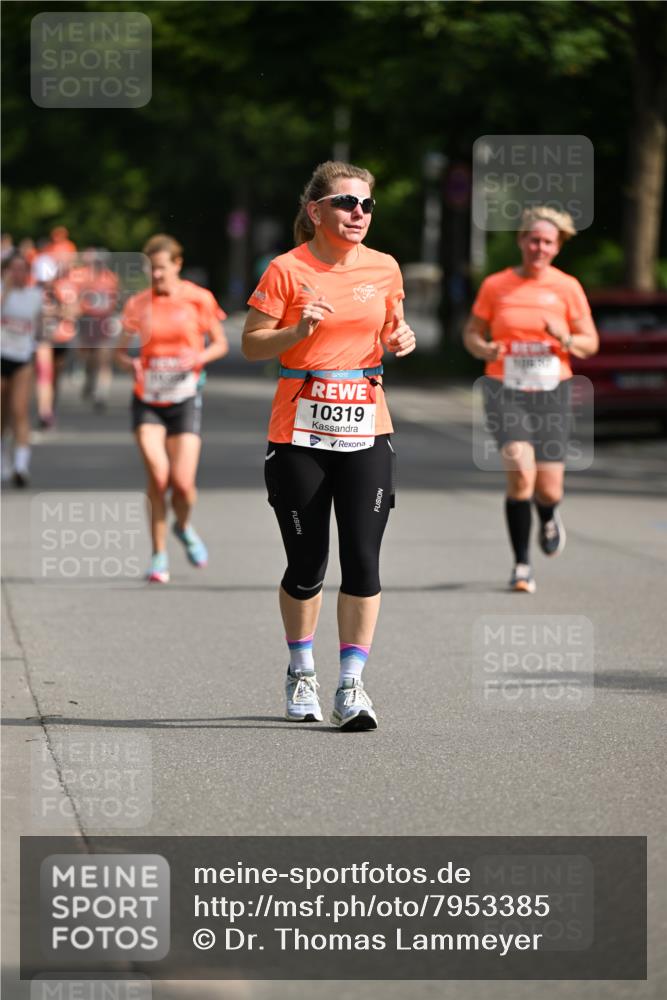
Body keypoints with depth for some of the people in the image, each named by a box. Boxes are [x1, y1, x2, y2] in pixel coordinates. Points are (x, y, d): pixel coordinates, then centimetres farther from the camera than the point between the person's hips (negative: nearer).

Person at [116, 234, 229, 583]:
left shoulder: (198, 299, -2)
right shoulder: (138, 304, 2)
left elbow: (220, 344, 6)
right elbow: (121, 349, 9)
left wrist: (199, 357, -15)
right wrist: (130, 364, -14)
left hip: (185, 398, -1)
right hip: (147, 400, 1)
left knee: (182, 482, -9)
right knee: (157, 474, -14)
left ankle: (184, 527, 27)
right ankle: (159, 555, -1)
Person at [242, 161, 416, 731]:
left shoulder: (384, 269, 6)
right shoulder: (287, 270, -5)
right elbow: (251, 344, -4)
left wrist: (400, 339, 0)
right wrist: (297, 331, -21)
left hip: (366, 433, 3)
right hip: (300, 435, -2)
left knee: (362, 560, -7)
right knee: (307, 565, 4)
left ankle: (351, 686, -3)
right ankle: (301, 673, 26)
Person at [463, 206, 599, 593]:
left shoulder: (568, 288, 1)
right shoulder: (495, 286, 1)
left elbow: (591, 343, 5)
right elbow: (472, 332, 11)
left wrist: (566, 339, -17)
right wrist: (484, 349, -12)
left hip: (552, 392, 1)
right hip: (505, 391, -1)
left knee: (549, 489, -1)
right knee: (521, 473, -21)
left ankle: (548, 516, 39)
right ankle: (522, 564, -8)